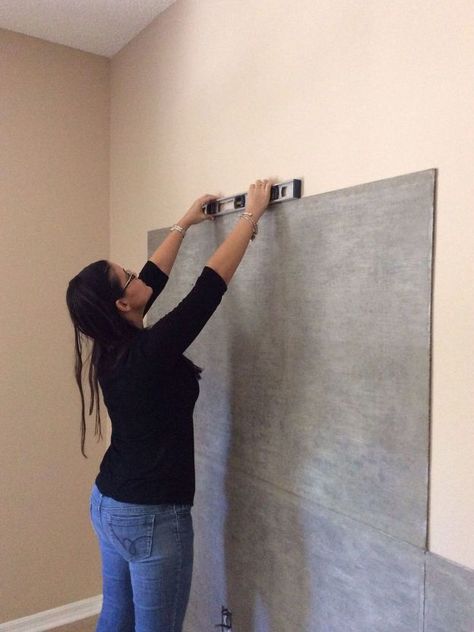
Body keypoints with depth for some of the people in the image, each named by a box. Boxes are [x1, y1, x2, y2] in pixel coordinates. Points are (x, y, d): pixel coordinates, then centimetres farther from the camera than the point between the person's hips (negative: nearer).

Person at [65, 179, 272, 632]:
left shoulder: (113, 349, -2)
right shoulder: (149, 352, -25)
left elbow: (154, 279, 9)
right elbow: (211, 283, -21)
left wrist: (184, 224, 20)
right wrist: (251, 215, -12)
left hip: (107, 503, 9)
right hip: (150, 515, -8)